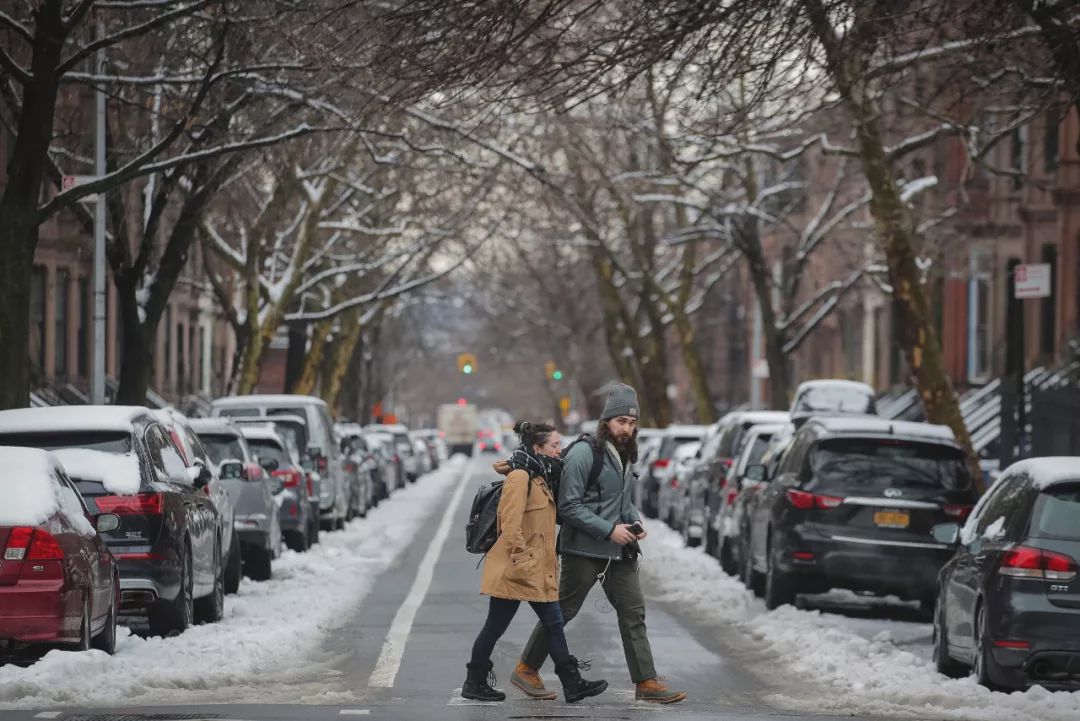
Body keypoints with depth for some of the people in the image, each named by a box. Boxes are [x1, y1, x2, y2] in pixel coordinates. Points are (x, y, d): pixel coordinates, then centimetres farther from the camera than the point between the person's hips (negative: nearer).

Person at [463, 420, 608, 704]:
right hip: (515, 570, -9)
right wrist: (521, 561, -23)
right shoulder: (519, 477, -14)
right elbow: (510, 524, -21)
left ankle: (573, 684, 6)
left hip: (537, 570, 10)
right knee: (495, 626, 1)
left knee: (553, 623, 6)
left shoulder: (539, 477, 15)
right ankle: (474, 683, 11)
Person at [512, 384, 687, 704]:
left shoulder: (625, 455, 10)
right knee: (561, 612, 3)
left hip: (620, 552, 7)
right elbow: (569, 506, -18)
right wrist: (609, 530, -20)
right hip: (584, 551, -7)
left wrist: (635, 521, 4)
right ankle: (526, 670, 17)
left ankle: (646, 682, 4)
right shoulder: (583, 454, -15)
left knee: (634, 613, 2)